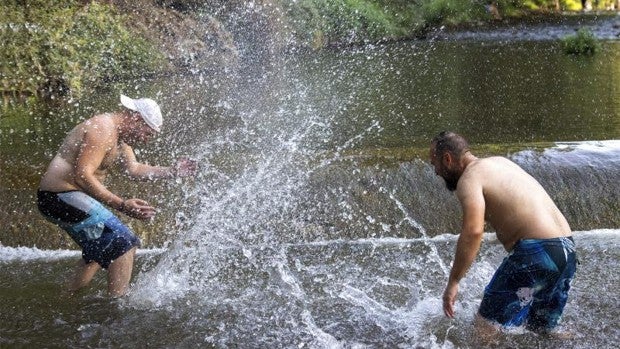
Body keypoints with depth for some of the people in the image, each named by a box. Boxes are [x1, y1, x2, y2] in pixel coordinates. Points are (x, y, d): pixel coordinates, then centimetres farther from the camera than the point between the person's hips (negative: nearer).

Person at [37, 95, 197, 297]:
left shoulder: (119, 135, 12)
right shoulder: (102, 130, -20)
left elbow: (133, 169, 20)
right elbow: (82, 176, -28)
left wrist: (171, 172, 13)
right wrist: (121, 205, -33)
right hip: (62, 196, -11)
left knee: (101, 249, 27)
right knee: (124, 243, -15)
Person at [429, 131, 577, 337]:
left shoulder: (469, 178, -6)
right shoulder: (500, 161, 21)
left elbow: (473, 231, -22)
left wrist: (452, 283, -19)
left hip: (535, 252, -9)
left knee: (486, 328, 0)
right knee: (542, 331, 24)